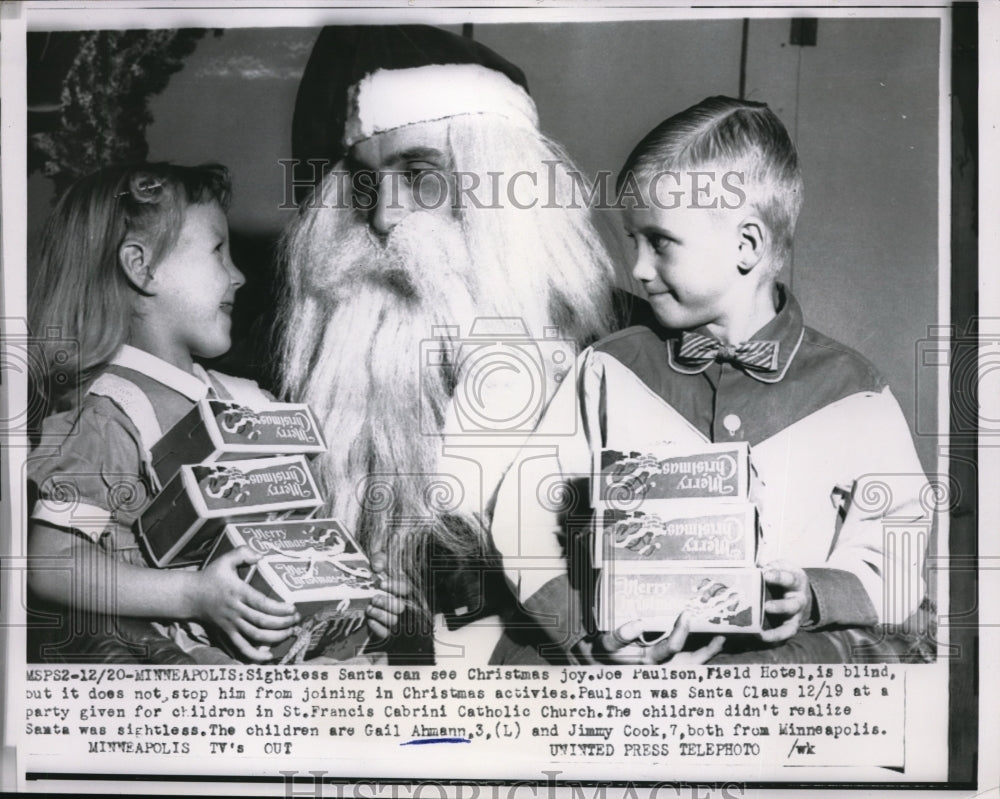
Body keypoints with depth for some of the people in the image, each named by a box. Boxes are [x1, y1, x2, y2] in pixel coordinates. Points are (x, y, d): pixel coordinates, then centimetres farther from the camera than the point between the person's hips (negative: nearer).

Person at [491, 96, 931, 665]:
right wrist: (590, 634, -12)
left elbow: (895, 572, 9)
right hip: (630, 651, 0)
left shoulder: (855, 398, 6)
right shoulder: (608, 371, 8)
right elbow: (523, 521, 3)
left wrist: (813, 596, -12)